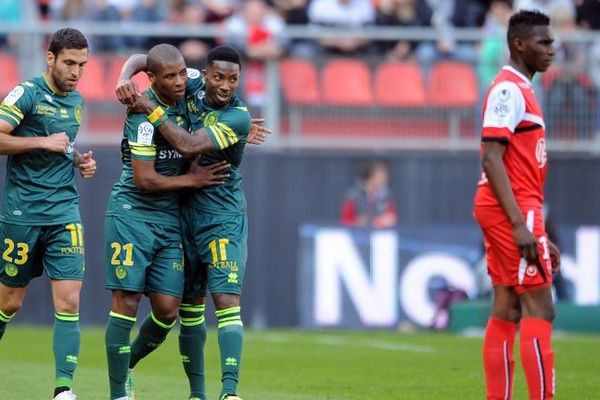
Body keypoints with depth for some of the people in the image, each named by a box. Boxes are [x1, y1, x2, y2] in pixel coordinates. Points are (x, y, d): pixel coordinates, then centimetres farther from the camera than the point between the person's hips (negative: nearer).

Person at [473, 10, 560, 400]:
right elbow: (492, 158, -20)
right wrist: (520, 224, -25)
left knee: (507, 311, 7)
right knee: (539, 310, -11)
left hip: (515, 212, 10)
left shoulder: (521, 90, 19)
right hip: (511, 210, -10)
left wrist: (539, 234, 22)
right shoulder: (509, 89, -12)